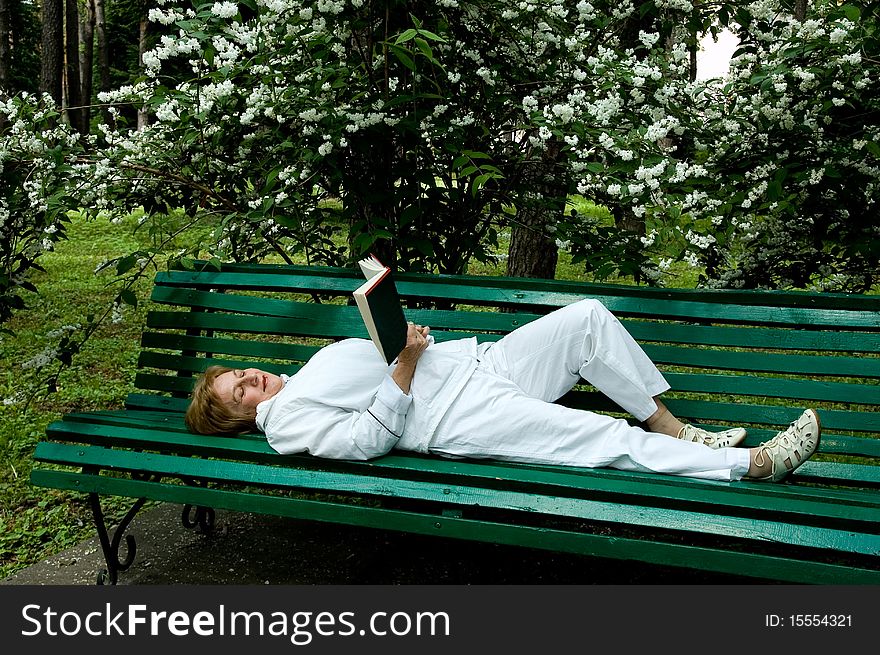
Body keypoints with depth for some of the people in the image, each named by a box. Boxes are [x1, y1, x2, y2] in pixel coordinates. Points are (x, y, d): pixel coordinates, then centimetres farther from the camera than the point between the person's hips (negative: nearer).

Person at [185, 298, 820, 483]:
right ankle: (755, 463, -11)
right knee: (610, 438, -20)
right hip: (462, 417, -9)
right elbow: (368, 438, -16)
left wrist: (407, 338, 4)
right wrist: (405, 366, -18)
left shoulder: (308, 373, 22)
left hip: (476, 360, 9)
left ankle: (669, 425, 2)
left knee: (589, 315, -3)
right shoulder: (284, 419, -2)